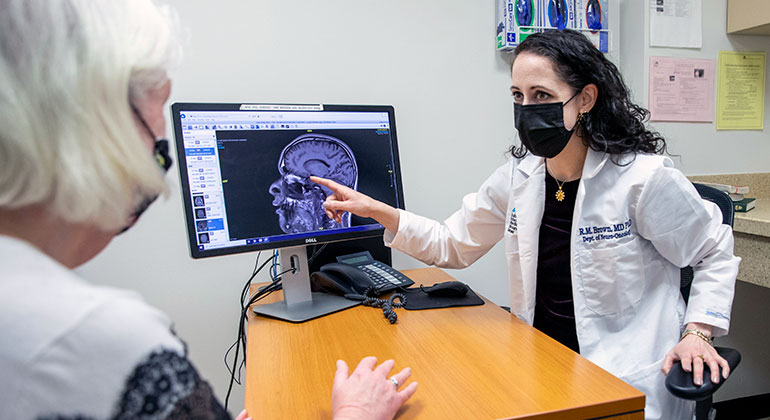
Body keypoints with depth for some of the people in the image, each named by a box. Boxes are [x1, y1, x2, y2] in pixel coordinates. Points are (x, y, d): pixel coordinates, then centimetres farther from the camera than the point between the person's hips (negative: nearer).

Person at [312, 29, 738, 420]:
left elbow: (716, 254, 1)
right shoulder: (519, 177, 0)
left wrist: (697, 333, -10)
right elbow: (452, 244, 6)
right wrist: (376, 211, -3)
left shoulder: (644, 177, -15)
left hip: (625, 380, -3)